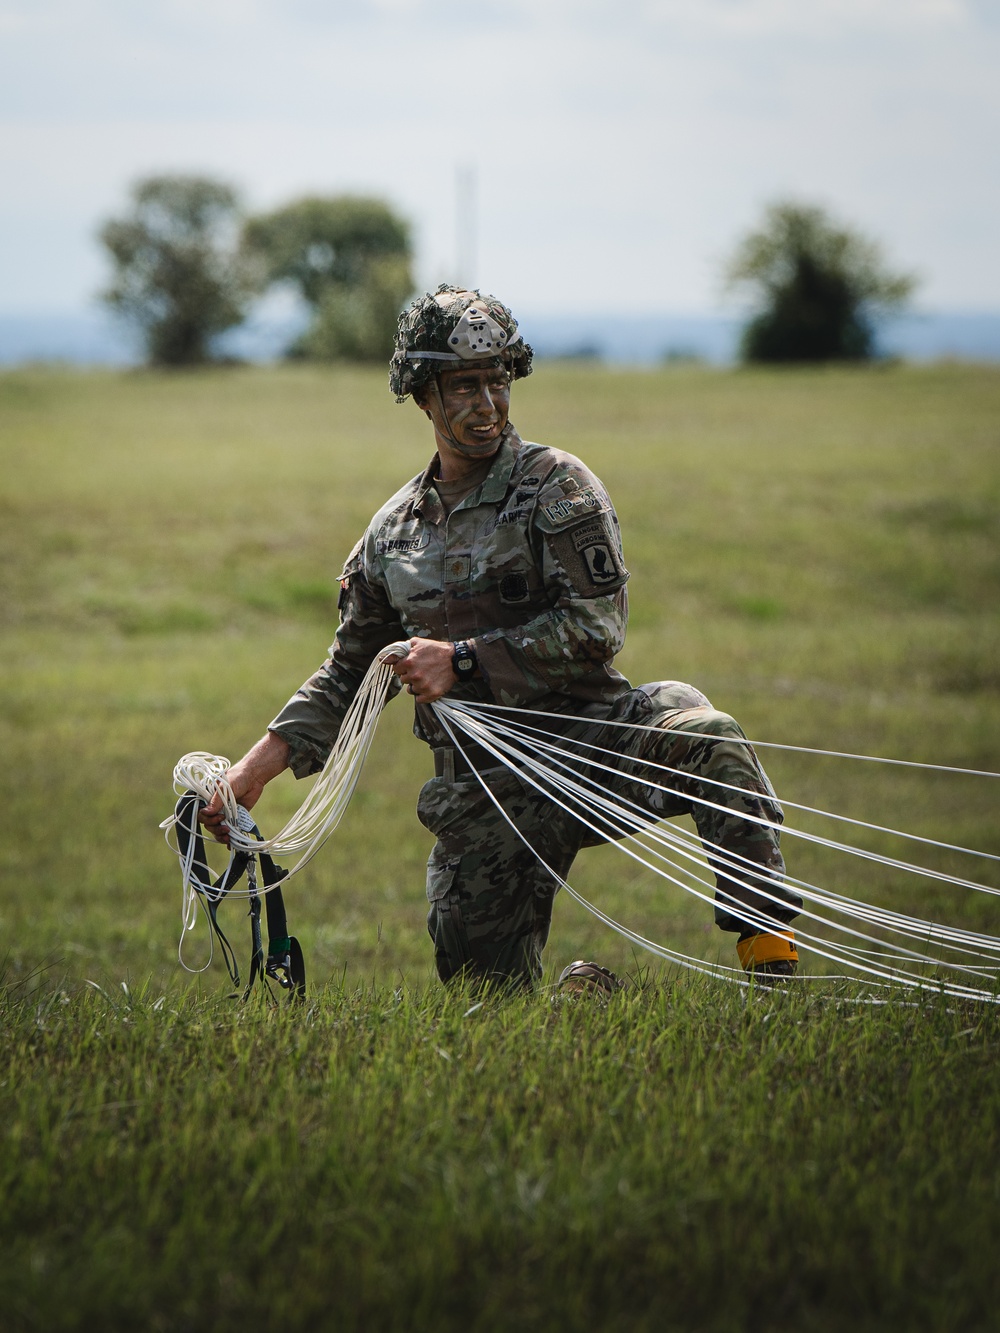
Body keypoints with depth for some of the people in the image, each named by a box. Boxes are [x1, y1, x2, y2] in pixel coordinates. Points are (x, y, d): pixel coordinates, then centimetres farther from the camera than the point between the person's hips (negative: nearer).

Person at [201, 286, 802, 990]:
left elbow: (596, 629, -13)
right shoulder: (394, 529, 12)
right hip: (484, 792, 4)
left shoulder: (556, 487, -3)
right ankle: (587, 991, 29)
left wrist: (463, 661, -15)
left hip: (586, 737, -4)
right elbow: (350, 673, 21)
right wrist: (258, 766, 11)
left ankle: (768, 946, -33)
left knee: (704, 736, -36)